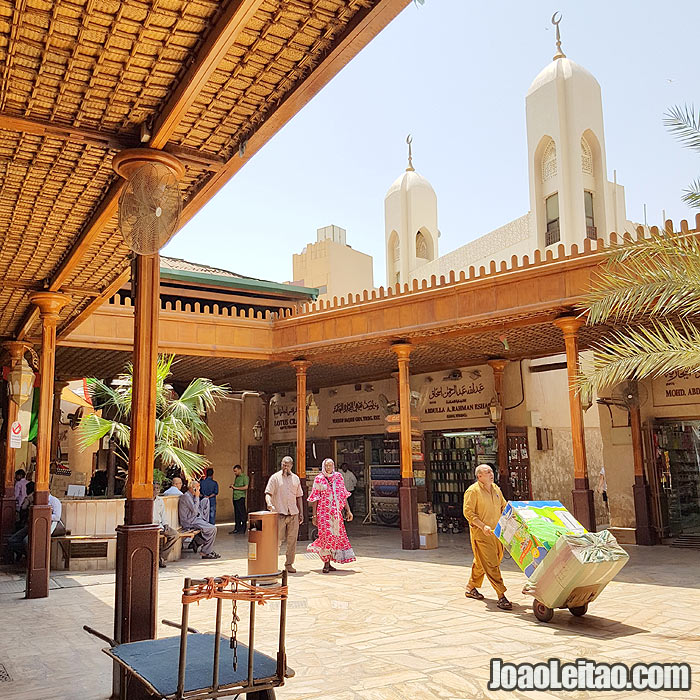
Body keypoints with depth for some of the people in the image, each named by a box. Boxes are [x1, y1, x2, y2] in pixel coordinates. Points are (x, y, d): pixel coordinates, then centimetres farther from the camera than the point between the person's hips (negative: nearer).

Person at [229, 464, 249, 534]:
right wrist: (232, 486, 6)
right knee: (236, 514, 9)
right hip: (235, 497, 8)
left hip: (241, 497, -8)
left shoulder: (245, 477, -5)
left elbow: (246, 487, -14)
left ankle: (243, 529, 1)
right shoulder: (236, 477, 19)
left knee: (242, 513, -4)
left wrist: (236, 487, -14)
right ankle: (237, 528, 14)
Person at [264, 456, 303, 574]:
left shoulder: (295, 478, 13)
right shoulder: (275, 477, 1)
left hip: (293, 514, 4)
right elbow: (268, 493, -6)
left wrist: (301, 513, 14)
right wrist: (269, 504, -26)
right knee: (277, 540, -3)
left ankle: (289, 564, 13)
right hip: (280, 514, -4)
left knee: (292, 540, 4)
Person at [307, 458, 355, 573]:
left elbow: (343, 495, 13)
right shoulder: (319, 479, 0)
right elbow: (315, 498, 0)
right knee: (326, 535, -9)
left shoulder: (338, 476, 9)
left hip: (336, 512, 4)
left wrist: (348, 510, 8)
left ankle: (329, 563, 14)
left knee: (337, 536, 4)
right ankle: (326, 564, -1)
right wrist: (314, 515, -5)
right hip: (324, 511, -4)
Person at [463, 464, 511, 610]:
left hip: (496, 532, 7)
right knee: (490, 565, -10)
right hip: (481, 533, -7)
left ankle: (471, 588, 32)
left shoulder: (496, 489, 14)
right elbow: (468, 512, -13)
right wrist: (483, 526, -21)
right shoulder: (473, 491, -9)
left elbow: (504, 507, 23)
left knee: (481, 563, 17)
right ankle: (501, 596, -10)